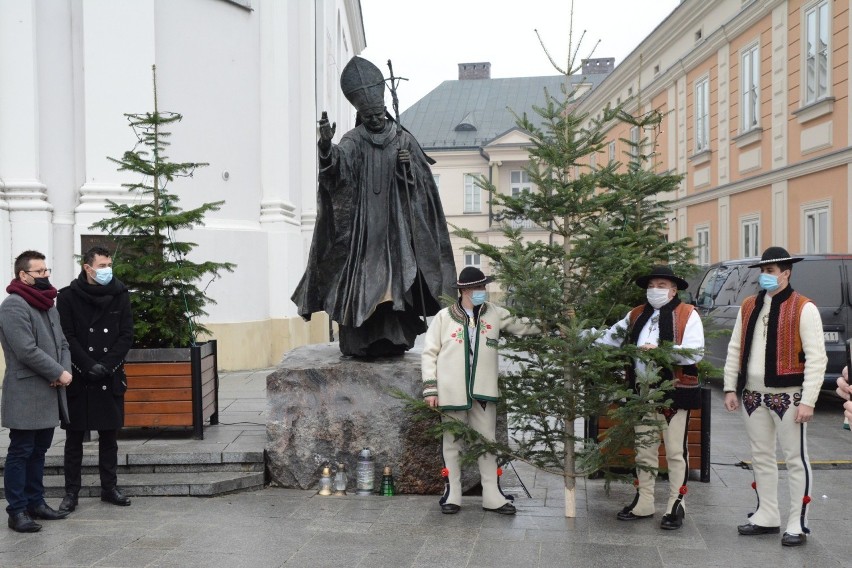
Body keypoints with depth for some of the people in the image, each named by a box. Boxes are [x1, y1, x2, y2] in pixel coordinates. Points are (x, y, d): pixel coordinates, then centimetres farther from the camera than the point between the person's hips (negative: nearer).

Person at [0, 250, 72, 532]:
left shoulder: (48, 305, 16)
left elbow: (62, 342, 16)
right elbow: (27, 351, -21)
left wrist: (65, 371, -3)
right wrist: (59, 374, -16)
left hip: (48, 393, 8)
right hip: (25, 395, -8)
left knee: (38, 451, 15)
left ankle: (35, 502, 24)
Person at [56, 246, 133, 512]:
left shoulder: (119, 295, 4)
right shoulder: (68, 296, -2)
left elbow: (127, 335, 1)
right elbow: (67, 337, -6)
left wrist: (107, 365, -10)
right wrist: (89, 366, -14)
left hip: (111, 378, 2)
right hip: (78, 379, -2)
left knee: (109, 436, 10)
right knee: (74, 438, 5)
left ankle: (109, 488, 19)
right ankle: (71, 492, 13)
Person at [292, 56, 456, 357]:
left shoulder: (404, 140, 9)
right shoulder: (354, 141, 1)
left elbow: (424, 178, 10)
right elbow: (337, 166, -20)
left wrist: (408, 167, -10)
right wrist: (326, 146, -40)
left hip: (396, 224, 2)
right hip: (362, 224, -2)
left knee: (395, 281, -1)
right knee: (361, 281, -6)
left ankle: (392, 340, 5)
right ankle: (359, 342, -1)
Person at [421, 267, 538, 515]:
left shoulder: (494, 314, 6)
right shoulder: (444, 317, -2)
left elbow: (522, 326, 10)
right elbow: (430, 353, 0)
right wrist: (430, 388, -4)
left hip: (483, 391, 3)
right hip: (452, 392, -2)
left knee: (487, 441, 7)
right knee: (452, 443, 8)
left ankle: (492, 496, 15)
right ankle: (452, 495, 18)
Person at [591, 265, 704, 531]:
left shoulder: (687, 315, -4)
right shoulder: (636, 316, 13)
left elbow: (695, 352, -15)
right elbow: (610, 338, 11)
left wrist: (660, 350, -23)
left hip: (675, 392, -6)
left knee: (676, 451, 3)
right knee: (644, 449, 13)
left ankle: (676, 506, 13)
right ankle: (643, 503, 25)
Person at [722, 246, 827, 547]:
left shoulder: (804, 308, -8)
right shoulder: (748, 306, 10)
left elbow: (816, 358, -12)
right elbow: (735, 349, 13)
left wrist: (808, 401, -16)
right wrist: (730, 388, 8)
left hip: (787, 396, -6)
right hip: (753, 395, 6)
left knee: (795, 458, 3)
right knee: (762, 457, 15)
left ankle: (797, 523, 13)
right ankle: (767, 516, 27)